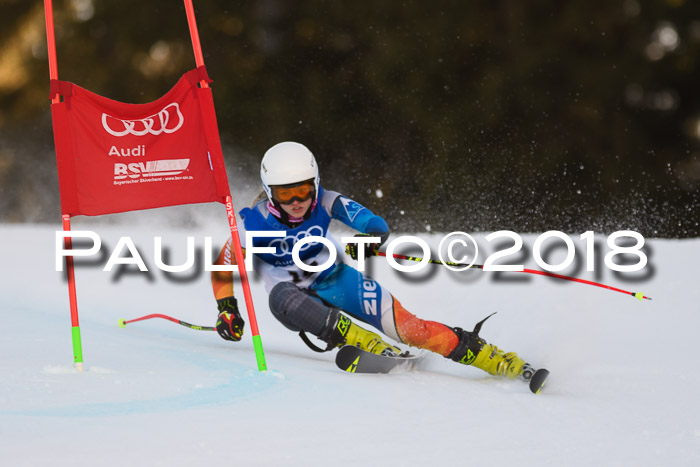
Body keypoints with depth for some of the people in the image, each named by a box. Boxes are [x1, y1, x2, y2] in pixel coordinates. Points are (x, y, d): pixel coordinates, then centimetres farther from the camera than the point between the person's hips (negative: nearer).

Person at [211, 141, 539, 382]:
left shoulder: (324, 203, -16)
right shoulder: (253, 223, -19)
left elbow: (378, 225, -17)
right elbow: (222, 269, -7)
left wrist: (370, 238, -39)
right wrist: (227, 311, -20)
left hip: (334, 278, 1)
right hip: (296, 291, -1)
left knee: (407, 326, -17)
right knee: (282, 299, -40)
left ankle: (501, 362, -15)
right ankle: (372, 347, -48)